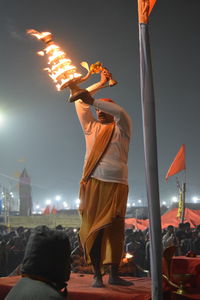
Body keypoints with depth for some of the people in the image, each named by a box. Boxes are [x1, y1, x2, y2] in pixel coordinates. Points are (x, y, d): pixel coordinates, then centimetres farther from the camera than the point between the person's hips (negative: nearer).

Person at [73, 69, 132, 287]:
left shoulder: (122, 129, 14)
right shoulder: (91, 127, 20)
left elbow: (121, 112, -7)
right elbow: (79, 102, 15)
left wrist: (92, 100, -12)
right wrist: (101, 83, 16)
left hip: (116, 185, -1)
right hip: (93, 183, 1)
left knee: (114, 229, -2)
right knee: (93, 228, -4)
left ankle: (114, 274, -1)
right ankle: (97, 275, -4)